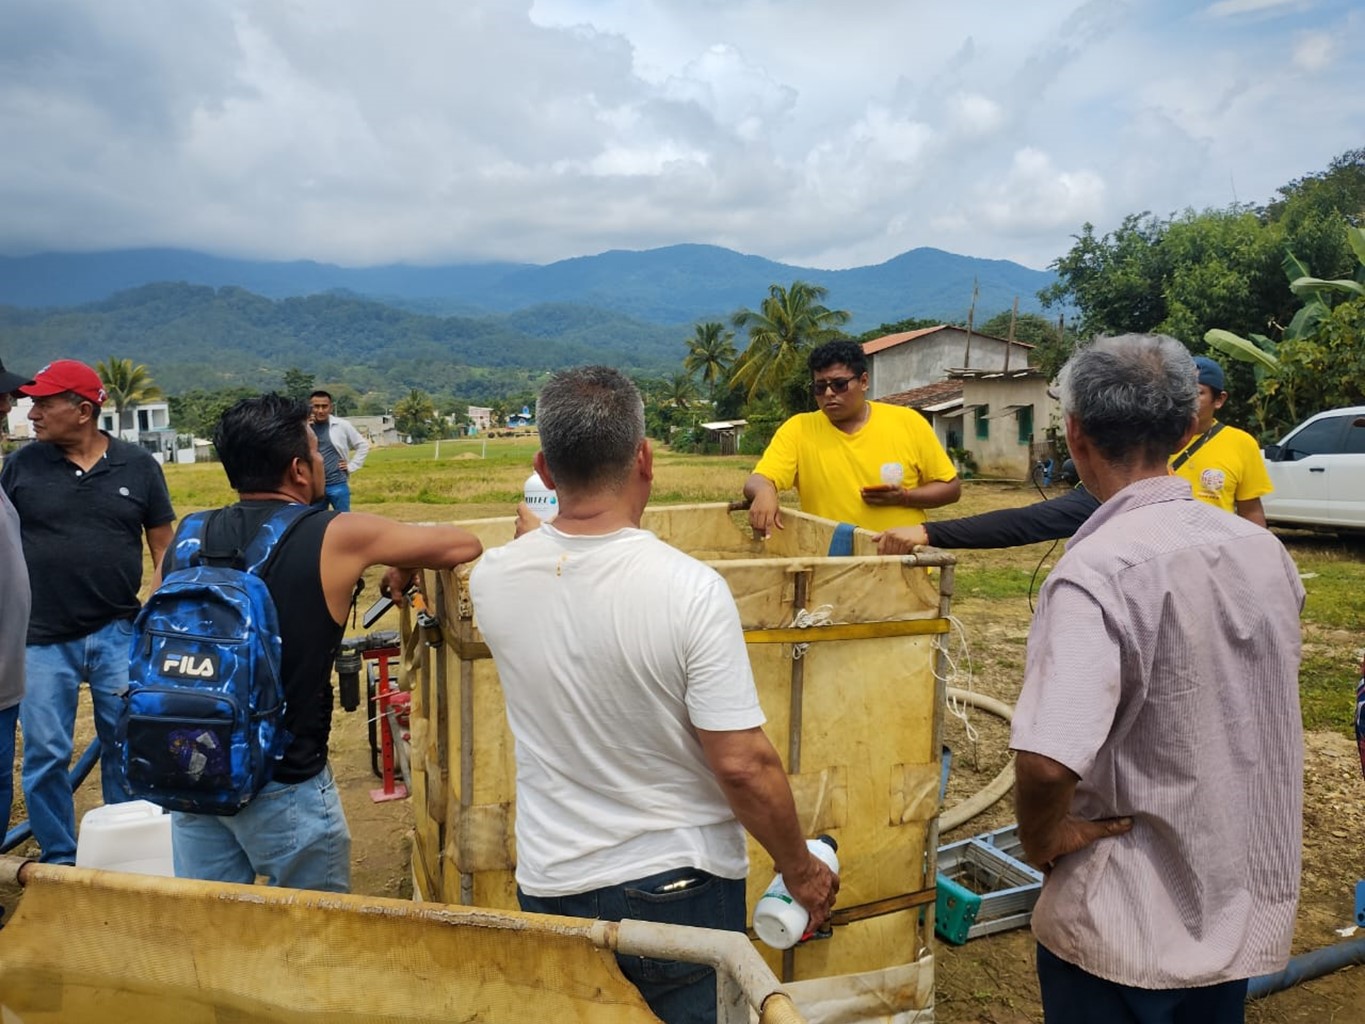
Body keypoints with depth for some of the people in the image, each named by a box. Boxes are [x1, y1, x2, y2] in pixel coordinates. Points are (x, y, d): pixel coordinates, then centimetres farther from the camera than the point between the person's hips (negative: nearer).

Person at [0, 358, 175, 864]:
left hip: (118, 634, 0)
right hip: (42, 639, 0)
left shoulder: (137, 465, 0)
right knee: (45, 756, 6)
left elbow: (163, 547, 5)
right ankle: (59, 861, 23)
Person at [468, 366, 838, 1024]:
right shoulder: (691, 589, -24)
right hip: (680, 885, -3)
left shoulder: (491, 579, -12)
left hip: (552, 888, 3)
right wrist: (800, 870, -4)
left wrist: (534, 532, 33)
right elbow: (744, 766, -20)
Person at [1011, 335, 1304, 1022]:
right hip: (1249, 911, 6)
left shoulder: (1096, 572, -26)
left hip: (1128, 927, -6)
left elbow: (1047, 762, -36)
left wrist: (1040, 839, -18)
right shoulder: (1263, 549, -2)